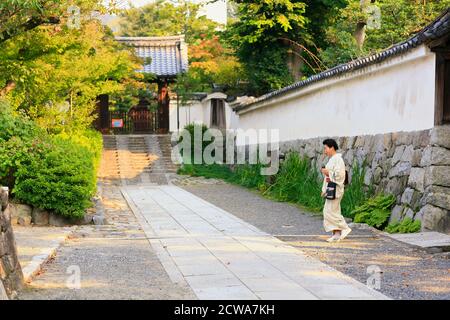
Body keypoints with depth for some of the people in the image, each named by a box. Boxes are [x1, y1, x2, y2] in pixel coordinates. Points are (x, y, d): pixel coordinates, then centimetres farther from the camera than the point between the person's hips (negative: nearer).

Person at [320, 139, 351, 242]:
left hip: (335, 189, -10)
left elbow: (339, 174, -23)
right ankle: (336, 234, 10)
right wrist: (325, 189, 20)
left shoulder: (338, 159, -13)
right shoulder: (331, 160, 18)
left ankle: (344, 228, -2)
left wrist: (328, 172, -15)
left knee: (330, 211, -10)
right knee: (332, 211, 8)